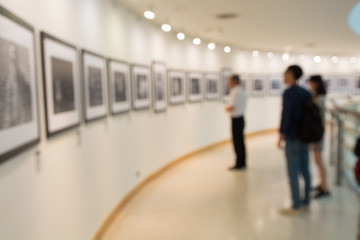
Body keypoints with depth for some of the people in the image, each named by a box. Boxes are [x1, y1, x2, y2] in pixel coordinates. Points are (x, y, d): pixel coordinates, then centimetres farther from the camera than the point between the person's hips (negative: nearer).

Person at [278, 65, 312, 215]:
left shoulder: (289, 93, -14)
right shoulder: (306, 93, 8)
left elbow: (286, 115, -18)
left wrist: (281, 135, -11)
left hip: (292, 139, -7)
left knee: (293, 173, 0)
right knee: (305, 171, 13)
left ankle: (296, 207, 6)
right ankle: (306, 203, 21)